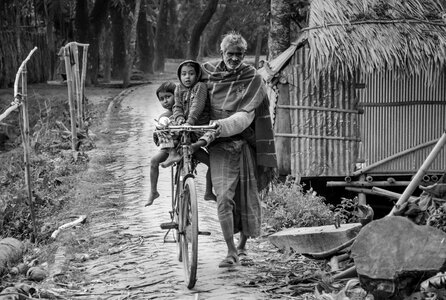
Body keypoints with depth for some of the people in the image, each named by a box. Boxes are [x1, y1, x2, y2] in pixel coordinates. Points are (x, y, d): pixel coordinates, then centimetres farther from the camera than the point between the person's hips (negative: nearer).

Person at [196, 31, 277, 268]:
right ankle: (231, 252, -8)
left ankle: (242, 245, 30)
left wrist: (219, 127, -28)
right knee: (224, 198, -12)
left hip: (244, 144, 0)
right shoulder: (207, 72, 3)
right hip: (220, 146, 0)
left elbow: (244, 116, -14)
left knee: (247, 197, 8)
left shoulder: (252, 79, -4)